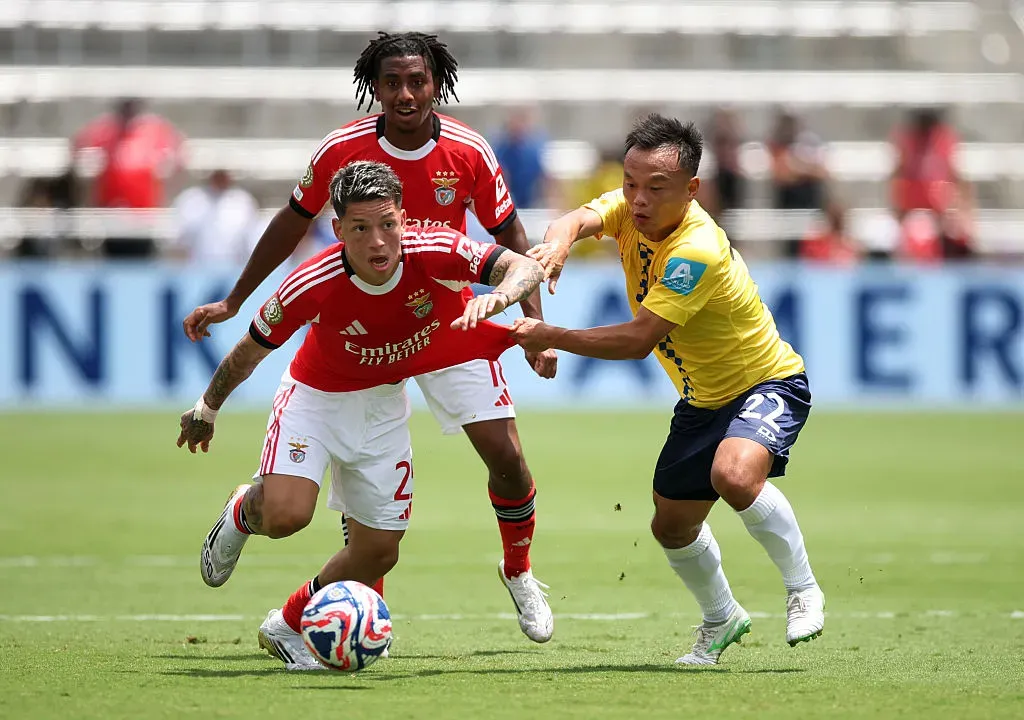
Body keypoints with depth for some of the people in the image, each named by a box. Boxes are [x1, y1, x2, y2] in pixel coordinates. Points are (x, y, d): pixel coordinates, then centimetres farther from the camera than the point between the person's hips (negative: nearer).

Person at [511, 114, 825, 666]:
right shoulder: (633, 209, -10)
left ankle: (802, 587, -14)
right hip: (703, 399, 8)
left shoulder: (696, 252, -33)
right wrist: (558, 242, -53)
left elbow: (639, 340, -36)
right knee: (671, 526, 12)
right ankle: (721, 619, 40)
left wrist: (551, 338, -37)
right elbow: (581, 219, -29)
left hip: (767, 384, -8)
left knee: (734, 474, -36)